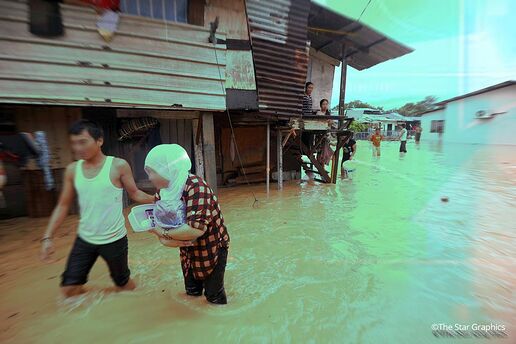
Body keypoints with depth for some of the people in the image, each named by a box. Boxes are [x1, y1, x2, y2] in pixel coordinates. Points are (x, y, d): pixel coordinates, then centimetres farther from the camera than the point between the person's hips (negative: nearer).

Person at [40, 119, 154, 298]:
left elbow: (135, 194, -5)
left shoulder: (118, 166, -14)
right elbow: (63, 206, 6)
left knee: (123, 283, 14)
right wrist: (48, 237, 1)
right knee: (69, 289, 10)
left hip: (114, 239, -3)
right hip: (84, 239, 4)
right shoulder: (72, 170, -2)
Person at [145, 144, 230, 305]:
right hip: (188, 252, 7)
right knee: (192, 292, 24)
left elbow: (196, 228, -40)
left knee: (214, 295, 12)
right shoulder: (165, 192, -6)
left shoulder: (195, 186, -31)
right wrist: (168, 240, -24)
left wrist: (165, 234, -24)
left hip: (212, 250, -6)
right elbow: (160, 226, -2)